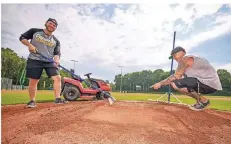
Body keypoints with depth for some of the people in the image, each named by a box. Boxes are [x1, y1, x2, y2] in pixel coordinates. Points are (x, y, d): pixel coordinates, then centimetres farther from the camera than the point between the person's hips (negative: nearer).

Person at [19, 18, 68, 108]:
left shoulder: (56, 41, 10)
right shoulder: (34, 31, 6)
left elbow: (57, 53, 6)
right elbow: (22, 37, 11)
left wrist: (56, 60, -16)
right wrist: (29, 45, -9)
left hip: (49, 62, 2)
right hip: (34, 60, -2)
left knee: (57, 78, -13)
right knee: (33, 81, 0)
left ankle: (57, 98, -9)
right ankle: (32, 101, 14)